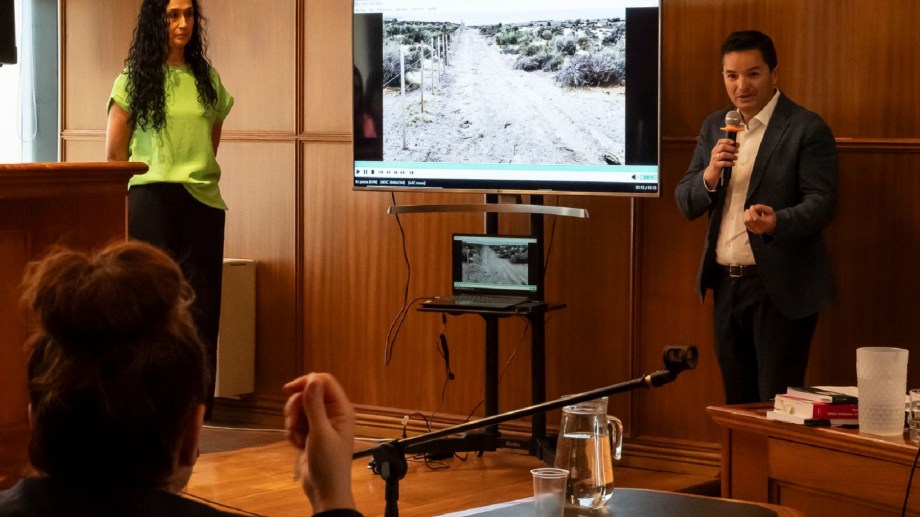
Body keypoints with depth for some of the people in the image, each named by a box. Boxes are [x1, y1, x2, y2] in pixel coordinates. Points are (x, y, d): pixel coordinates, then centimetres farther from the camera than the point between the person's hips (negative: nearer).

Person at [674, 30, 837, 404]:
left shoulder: (807, 129, -7)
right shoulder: (714, 127, 11)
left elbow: (821, 204, -13)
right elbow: (685, 203, 8)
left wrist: (777, 222, -33)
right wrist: (710, 174, -13)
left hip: (781, 288, -6)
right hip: (727, 285, 6)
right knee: (738, 404, 12)